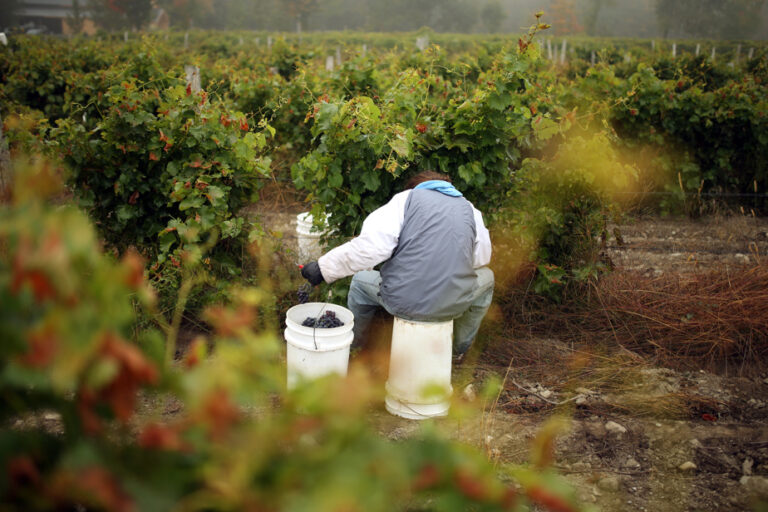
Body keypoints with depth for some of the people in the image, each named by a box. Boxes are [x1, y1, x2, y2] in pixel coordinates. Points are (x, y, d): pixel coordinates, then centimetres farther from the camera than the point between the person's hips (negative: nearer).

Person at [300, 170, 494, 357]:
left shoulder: (406, 198, 2)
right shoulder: (470, 209, 12)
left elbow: (370, 245, -11)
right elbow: (481, 259, 15)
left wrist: (323, 267, -7)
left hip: (401, 303, -2)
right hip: (453, 306, 2)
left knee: (360, 279, 30)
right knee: (486, 277, 35)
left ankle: (353, 346, 48)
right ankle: (460, 348, 46)